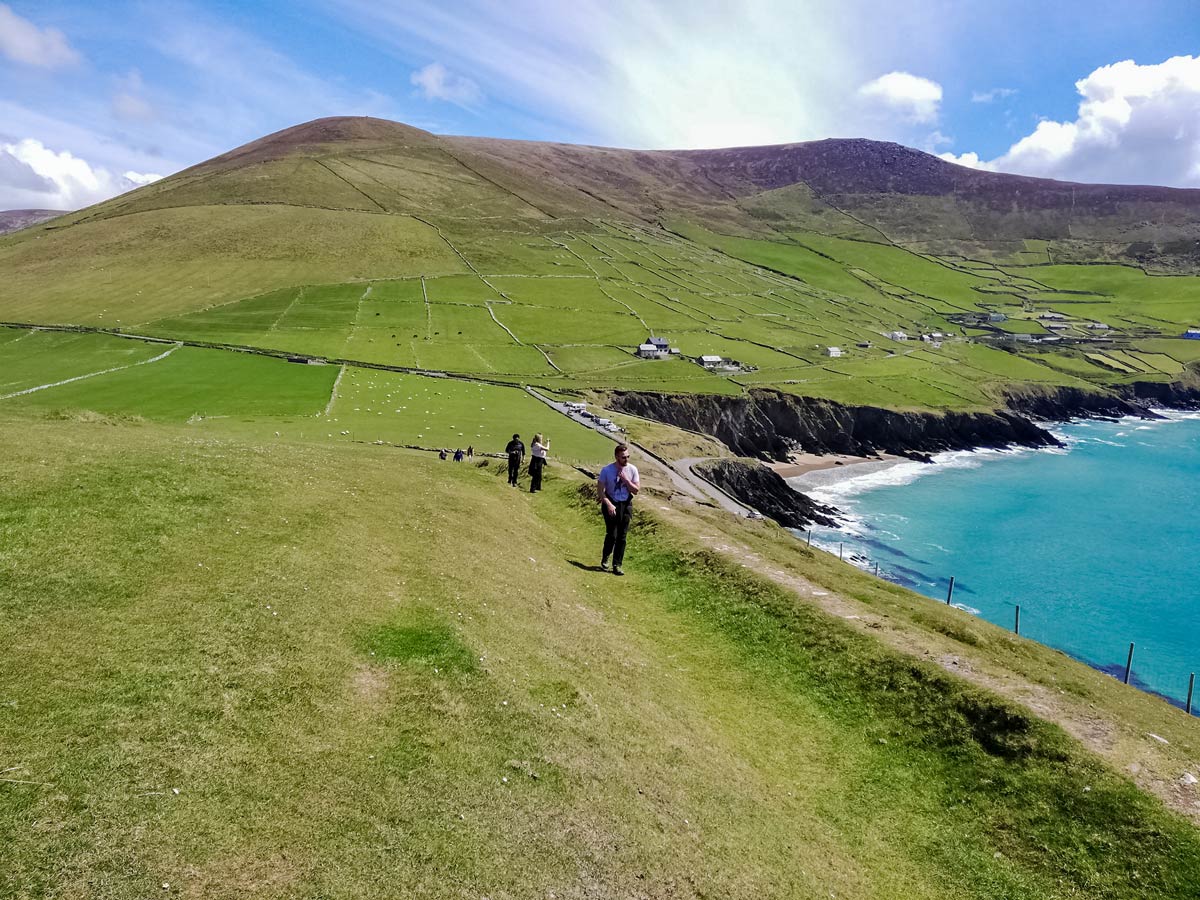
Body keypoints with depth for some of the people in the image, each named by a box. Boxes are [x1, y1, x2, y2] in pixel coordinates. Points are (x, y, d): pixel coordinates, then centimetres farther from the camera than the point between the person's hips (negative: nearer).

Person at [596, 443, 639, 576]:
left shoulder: (632, 470, -4)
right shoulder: (607, 470, -11)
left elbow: (636, 490, -3)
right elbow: (600, 490, -8)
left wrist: (626, 479, -17)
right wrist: (609, 504, -18)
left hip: (626, 505, 3)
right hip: (611, 504, -3)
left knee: (622, 536, 3)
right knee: (612, 535, -7)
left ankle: (617, 565, 11)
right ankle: (604, 560, 18)